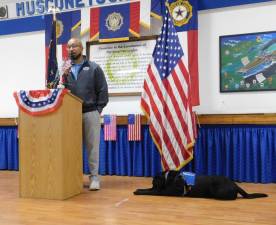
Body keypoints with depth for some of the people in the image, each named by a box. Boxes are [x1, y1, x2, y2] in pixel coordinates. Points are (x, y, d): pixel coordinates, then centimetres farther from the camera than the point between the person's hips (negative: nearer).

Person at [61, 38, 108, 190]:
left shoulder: (93, 68, 2)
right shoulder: (65, 69, 11)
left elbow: (103, 90, 1)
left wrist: (98, 109, -4)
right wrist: (64, 78, -10)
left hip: (90, 113, -3)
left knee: (92, 146, 1)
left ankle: (94, 177, 9)